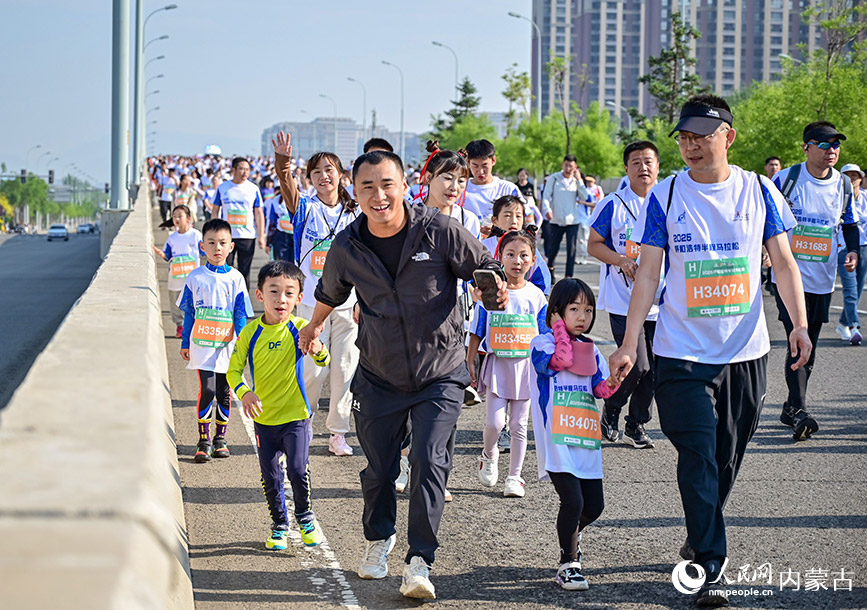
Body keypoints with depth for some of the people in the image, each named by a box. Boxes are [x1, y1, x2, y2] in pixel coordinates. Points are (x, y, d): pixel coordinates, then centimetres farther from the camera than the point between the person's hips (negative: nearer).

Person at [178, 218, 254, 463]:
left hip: (227, 347, 1)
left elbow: (242, 315, 3)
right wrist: (185, 343, 9)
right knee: (207, 390, -10)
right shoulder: (196, 277, 2)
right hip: (202, 346, -1)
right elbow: (188, 313, 8)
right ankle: (203, 440, 0)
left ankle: (220, 438, 21)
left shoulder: (235, 278, 2)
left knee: (224, 392, 6)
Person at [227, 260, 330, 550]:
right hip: (264, 418, 2)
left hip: (296, 417, -2)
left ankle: (305, 517, 13)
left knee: (298, 470, -12)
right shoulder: (251, 332, -4)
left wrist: (318, 349, -43)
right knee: (271, 477, 8)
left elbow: (323, 361, -19)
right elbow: (234, 369, -1)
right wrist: (244, 393, -21)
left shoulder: (299, 328, -9)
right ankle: (279, 525, 26)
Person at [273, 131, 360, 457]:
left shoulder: (355, 213, 7)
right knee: (313, 370, -3)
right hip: (312, 301, -2)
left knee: (344, 369, 3)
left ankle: (337, 433, 14)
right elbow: (288, 186, -22)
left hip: (349, 303, 2)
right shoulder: (305, 207, 0)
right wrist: (282, 163, -42)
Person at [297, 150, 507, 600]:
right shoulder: (347, 248, -5)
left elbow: (485, 268, -1)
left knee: (429, 462, -15)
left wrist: (494, 286, -25)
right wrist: (314, 326, 35)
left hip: (439, 375, -2)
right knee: (379, 469, 10)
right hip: (379, 377, 2)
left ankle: (419, 562, -8)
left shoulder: (439, 232, -13)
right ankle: (378, 538, 38)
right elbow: (330, 292, 18)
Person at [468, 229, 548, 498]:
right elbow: (476, 333, 3)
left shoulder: (536, 296, 3)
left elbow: (544, 336, 9)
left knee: (519, 425, 5)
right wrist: (470, 363, 0)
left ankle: (514, 476, 15)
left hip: (526, 365, 1)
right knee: (494, 421, -8)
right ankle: (489, 455, 22)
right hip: (497, 364, -1)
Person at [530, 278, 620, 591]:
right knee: (573, 501, -17)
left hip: (586, 440, 6)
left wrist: (611, 385, -11)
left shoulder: (591, 350, 17)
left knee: (594, 506, 7)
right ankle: (568, 563, -2)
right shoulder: (542, 343, -1)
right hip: (556, 441, -6)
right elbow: (560, 360, -20)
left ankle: (571, 535, 39)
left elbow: (599, 388, 11)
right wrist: (560, 328, -8)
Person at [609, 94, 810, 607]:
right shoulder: (665, 196, -2)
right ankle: (710, 569, -8)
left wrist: (800, 324, -9)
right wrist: (630, 344, -5)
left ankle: (699, 541, 33)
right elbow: (648, 274, 0)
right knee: (698, 458, -9)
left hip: (746, 351, 2)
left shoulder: (759, 191, 1)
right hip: (683, 352, -2)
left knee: (727, 457, 11)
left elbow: (783, 262, 4)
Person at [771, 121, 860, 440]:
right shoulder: (785, 180, -7)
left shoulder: (843, 185, 6)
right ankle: (799, 412, -18)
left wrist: (852, 250, 4)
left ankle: (791, 408, 23)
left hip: (823, 279, 5)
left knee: (809, 345, 11)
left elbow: (849, 222, 20)